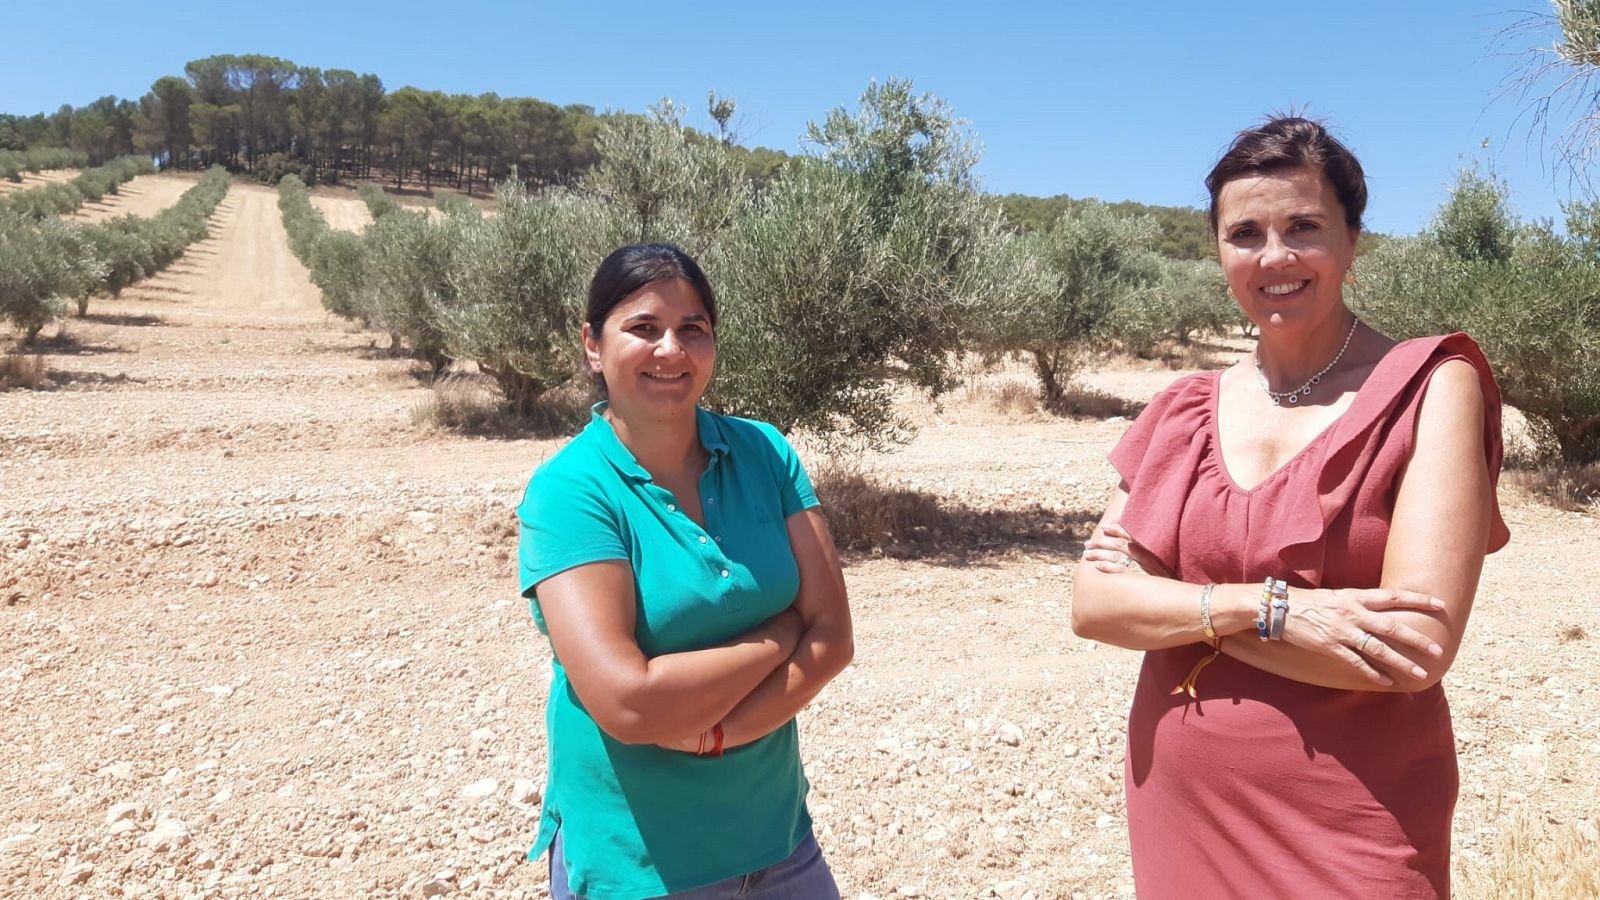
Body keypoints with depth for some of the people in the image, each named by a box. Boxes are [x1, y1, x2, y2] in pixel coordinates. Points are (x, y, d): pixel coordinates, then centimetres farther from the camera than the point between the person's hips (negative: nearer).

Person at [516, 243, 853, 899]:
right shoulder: (568, 491, -16)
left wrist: (712, 732, -20)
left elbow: (832, 635, -7)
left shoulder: (764, 454, -4)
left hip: (776, 835, 4)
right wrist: (780, 636, -14)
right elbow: (627, 703, -25)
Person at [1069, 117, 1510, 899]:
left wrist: (1174, 603, -12)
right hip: (1179, 811, 4)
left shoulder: (1431, 388, -10)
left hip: (1348, 832, -4)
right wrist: (1265, 606, -20)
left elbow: (1417, 646, -19)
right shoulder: (1183, 414, 2)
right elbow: (1093, 602, -5)